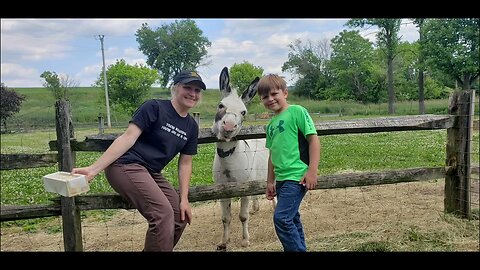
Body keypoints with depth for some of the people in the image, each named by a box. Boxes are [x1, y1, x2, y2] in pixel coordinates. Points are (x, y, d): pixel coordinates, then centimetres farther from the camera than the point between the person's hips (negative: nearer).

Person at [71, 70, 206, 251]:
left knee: (181, 217, 4)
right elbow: (128, 138, -17)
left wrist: (184, 199, 2)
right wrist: (94, 168, -24)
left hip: (152, 174, 8)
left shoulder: (192, 127, 8)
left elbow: (185, 163, 10)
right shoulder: (154, 107, -11)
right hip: (126, 166, -8)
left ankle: (152, 248, 24)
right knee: (163, 214, -23)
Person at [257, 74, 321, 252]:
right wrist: (270, 181, 21)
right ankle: (299, 248, 28)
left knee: (281, 218, -12)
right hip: (281, 178, 8)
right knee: (292, 219, 14)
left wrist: (312, 171, -16)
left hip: (297, 176, -7)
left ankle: (296, 249, 2)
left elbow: (313, 139, -11)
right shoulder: (271, 124, 13)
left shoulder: (297, 111, -7)